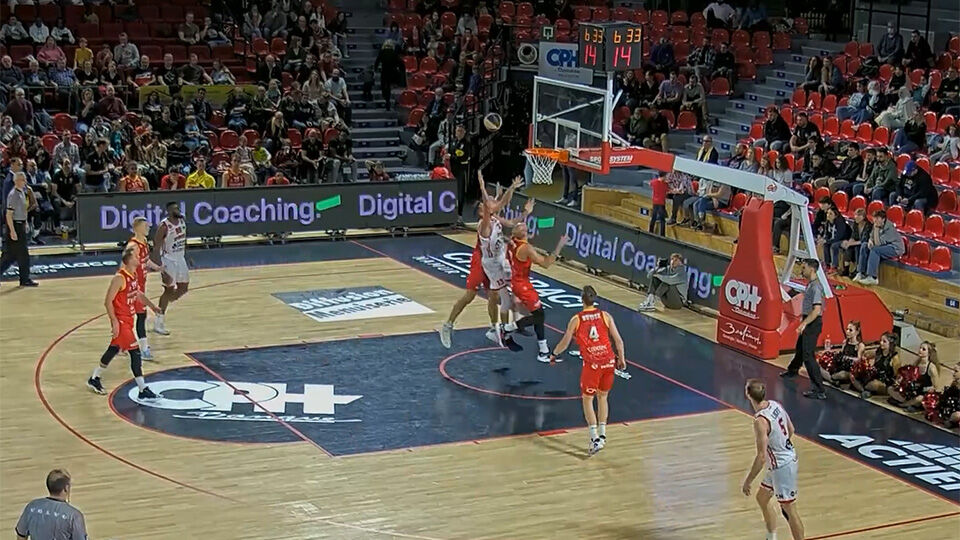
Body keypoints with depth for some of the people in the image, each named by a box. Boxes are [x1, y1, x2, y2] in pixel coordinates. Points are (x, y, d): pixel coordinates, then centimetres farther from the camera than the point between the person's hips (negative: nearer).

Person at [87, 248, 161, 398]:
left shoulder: (133, 275, 6)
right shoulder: (120, 278, -21)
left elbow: (138, 293, 23)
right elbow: (108, 301, -20)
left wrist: (152, 306, 13)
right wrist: (114, 321, -22)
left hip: (128, 318, 10)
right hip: (121, 320, -10)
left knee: (113, 350, 21)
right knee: (135, 352, -10)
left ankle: (94, 379, 36)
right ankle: (143, 390, -8)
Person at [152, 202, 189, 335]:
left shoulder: (182, 221, 1)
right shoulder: (164, 226, -21)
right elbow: (156, 248, -20)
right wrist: (160, 267, -23)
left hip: (180, 259, 7)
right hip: (168, 260, -7)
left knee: (183, 288, 11)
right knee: (169, 290, -4)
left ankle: (162, 306, 30)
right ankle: (158, 323, 5)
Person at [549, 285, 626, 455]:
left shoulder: (576, 320, -1)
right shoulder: (605, 316, 4)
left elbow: (564, 343, 5)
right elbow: (618, 340, 2)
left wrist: (554, 355, 23)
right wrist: (621, 359, 16)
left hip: (591, 363, -3)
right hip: (609, 361, 3)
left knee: (587, 400, 9)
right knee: (602, 397, 21)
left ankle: (595, 439, -3)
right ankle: (602, 435, 21)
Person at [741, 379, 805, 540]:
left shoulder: (760, 421, -27)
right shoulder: (775, 405, -2)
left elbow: (761, 457, -26)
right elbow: (791, 430, 13)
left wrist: (748, 481, -17)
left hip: (782, 466, -10)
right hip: (788, 457, 10)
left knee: (789, 509, 1)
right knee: (762, 498, 24)